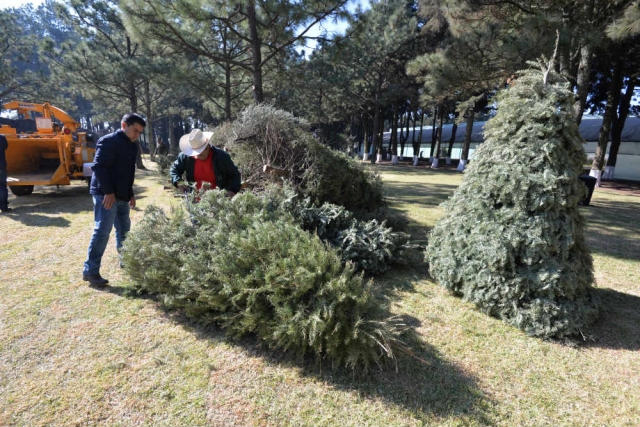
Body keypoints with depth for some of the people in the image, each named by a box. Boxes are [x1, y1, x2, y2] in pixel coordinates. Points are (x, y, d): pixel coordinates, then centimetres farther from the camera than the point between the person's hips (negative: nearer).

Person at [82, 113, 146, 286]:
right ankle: (90, 271, -1)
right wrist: (108, 192, -23)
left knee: (124, 229, 15)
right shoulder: (109, 142, -12)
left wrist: (130, 194, 18)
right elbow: (98, 167, -19)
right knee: (102, 231, -8)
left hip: (122, 196, 9)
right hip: (106, 194, -9)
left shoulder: (132, 146, 16)